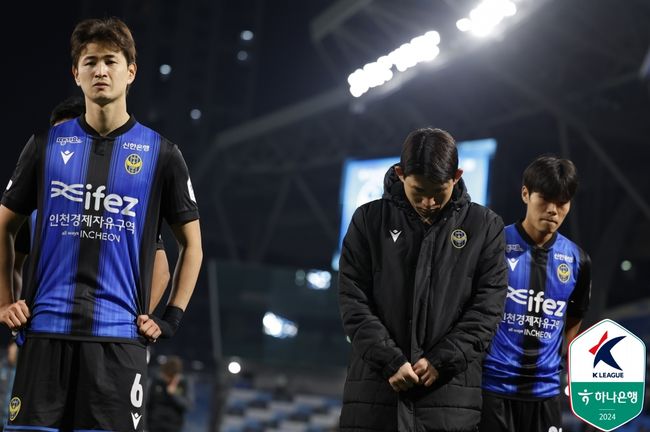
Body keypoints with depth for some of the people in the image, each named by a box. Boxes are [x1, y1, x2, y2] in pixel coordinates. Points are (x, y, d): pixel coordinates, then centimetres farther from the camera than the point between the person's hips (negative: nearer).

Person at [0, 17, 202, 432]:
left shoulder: (161, 154, 5)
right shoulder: (47, 145, 9)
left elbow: (192, 243, 12)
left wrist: (170, 318, 3)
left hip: (119, 335, -1)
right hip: (46, 329, 1)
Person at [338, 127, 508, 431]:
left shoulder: (485, 227, 5)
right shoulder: (369, 220, 5)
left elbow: (487, 307, 0)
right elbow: (354, 301, 1)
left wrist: (441, 360, -10)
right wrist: (391, 361, -11)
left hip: (449, 392, 0)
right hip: (374, 391, 0)